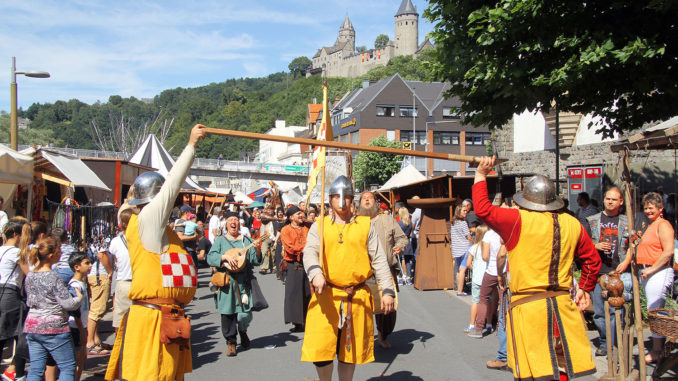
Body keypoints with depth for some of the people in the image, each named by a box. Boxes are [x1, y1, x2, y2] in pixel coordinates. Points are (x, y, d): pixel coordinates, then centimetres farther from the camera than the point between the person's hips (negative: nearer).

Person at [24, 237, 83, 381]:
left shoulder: (30, 276, 5)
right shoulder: (54, 278, -17)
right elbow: (68, 304, -15)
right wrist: (79, 298, 4)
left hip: (31, 326, 7)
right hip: (53, 327, -7)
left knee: (35, 369, 9)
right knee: (68, 367, 3)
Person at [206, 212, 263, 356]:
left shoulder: (246, 241, 13)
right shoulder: (220, 241, 9)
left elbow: (255, 261, 8)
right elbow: (210, 258, -3)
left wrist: (257, 251, -11)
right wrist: (225, 256, -16)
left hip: (243, 282, 1)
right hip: (226, 282, 0)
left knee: (245, 314, -4)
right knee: (228, 313, 0)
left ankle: (243, 331, 27)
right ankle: (231, 342, 15)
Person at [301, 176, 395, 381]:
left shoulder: (365, 225, 9)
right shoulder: (319, 226, 8)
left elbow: (379, 260, 7)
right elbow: (310, 252, -7)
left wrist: (387, 291, -2)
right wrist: (316, 273, -28)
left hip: (357, 298, 1)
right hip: (326, 296, -1)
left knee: (351, 349, 10)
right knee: (321, 349, -3)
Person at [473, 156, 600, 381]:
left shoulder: (519, 220, -10)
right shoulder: (572, 224, 6)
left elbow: (482, 209, -9)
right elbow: (592, 259, 15)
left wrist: (481, 175, 1)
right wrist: (585, 288, 28)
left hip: (528, 307, -4)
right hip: (563, 305, 5)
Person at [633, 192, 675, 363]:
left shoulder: (663, 225, -9)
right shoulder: (649, 226, 20)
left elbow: (668, 252, -18)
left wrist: (651, 269, -16)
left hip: (659, 272, -9)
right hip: (647, 272, 9)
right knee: (654, 311, 11)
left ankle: (656, 351, -3)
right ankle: (660, 348, 17)